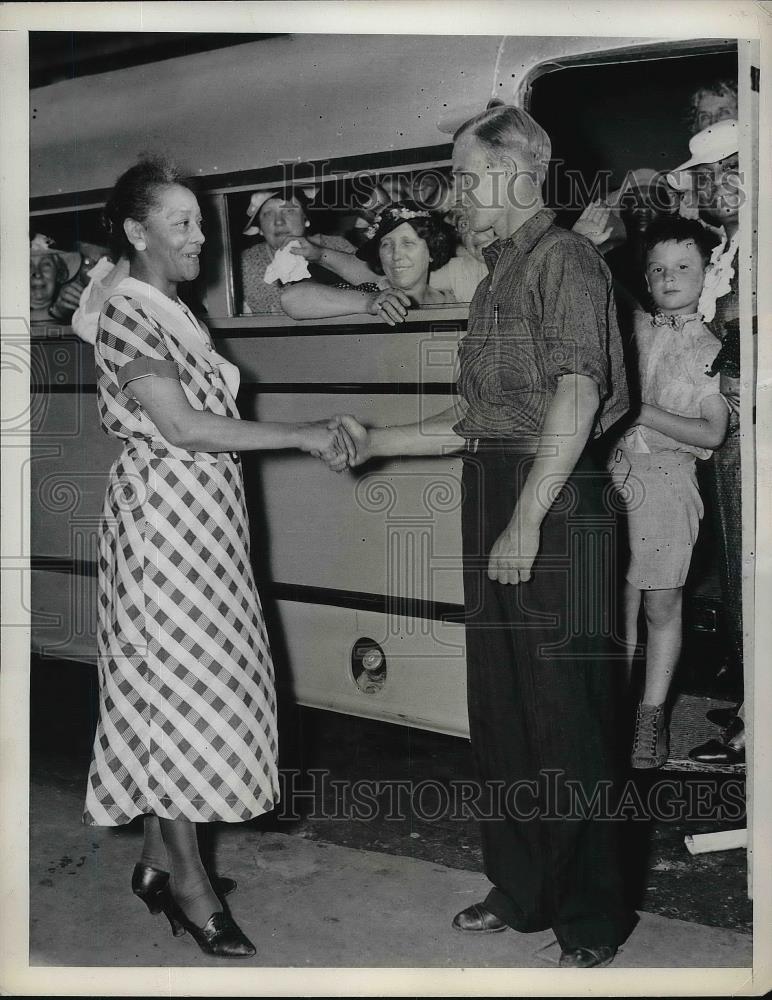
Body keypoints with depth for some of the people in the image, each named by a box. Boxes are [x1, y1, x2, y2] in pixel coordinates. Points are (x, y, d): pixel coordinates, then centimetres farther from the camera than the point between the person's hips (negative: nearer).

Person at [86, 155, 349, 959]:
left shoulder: (172, 312, 15)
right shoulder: (125, 314, -13)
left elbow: (196, 421, 11)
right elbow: (180, 424, -22)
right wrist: (301, 434, -21)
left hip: (202, 518, 9)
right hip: (161, 514, -9)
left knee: (186, 682, 12)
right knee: (173, 688, -3)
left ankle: (159, 858, 24)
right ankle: (188, 882, 7)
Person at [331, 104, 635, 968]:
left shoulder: (564, 260, -7)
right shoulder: (498, 273, 19)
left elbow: (577, 397, -18)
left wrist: (526, 523, -21)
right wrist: (376, 442, 17)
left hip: (552, 506, -9)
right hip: (492, 502, 9)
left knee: (563, 716, -2)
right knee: (498, 709, 14)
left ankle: (592, 918, 11)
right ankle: (522, 889, 28)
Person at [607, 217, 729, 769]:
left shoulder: (709, 349, 3)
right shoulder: (633, 328, 11)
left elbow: (713, 433, -3)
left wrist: (645, 412, -12)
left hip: (667, 478, -2)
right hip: (617, 470, 2)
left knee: (661, 605, 2)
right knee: (621, 600, 5)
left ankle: (651, 716, 13)